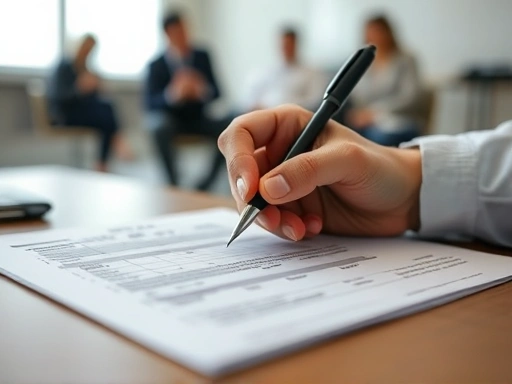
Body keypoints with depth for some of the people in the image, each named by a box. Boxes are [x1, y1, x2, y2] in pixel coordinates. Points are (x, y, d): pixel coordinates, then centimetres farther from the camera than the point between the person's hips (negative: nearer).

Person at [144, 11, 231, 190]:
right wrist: (174, 93, -36)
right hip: (168, 117, -3)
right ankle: (173, 183, -22)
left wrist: (201, 89, -27)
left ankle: (206, 184, -11)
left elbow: (216, 92, -3)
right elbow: (150, 102, -17)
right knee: (161, 128, -38)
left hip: (196, 118, 3)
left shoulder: (202, 57, 0)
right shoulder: (156, 65, -9)